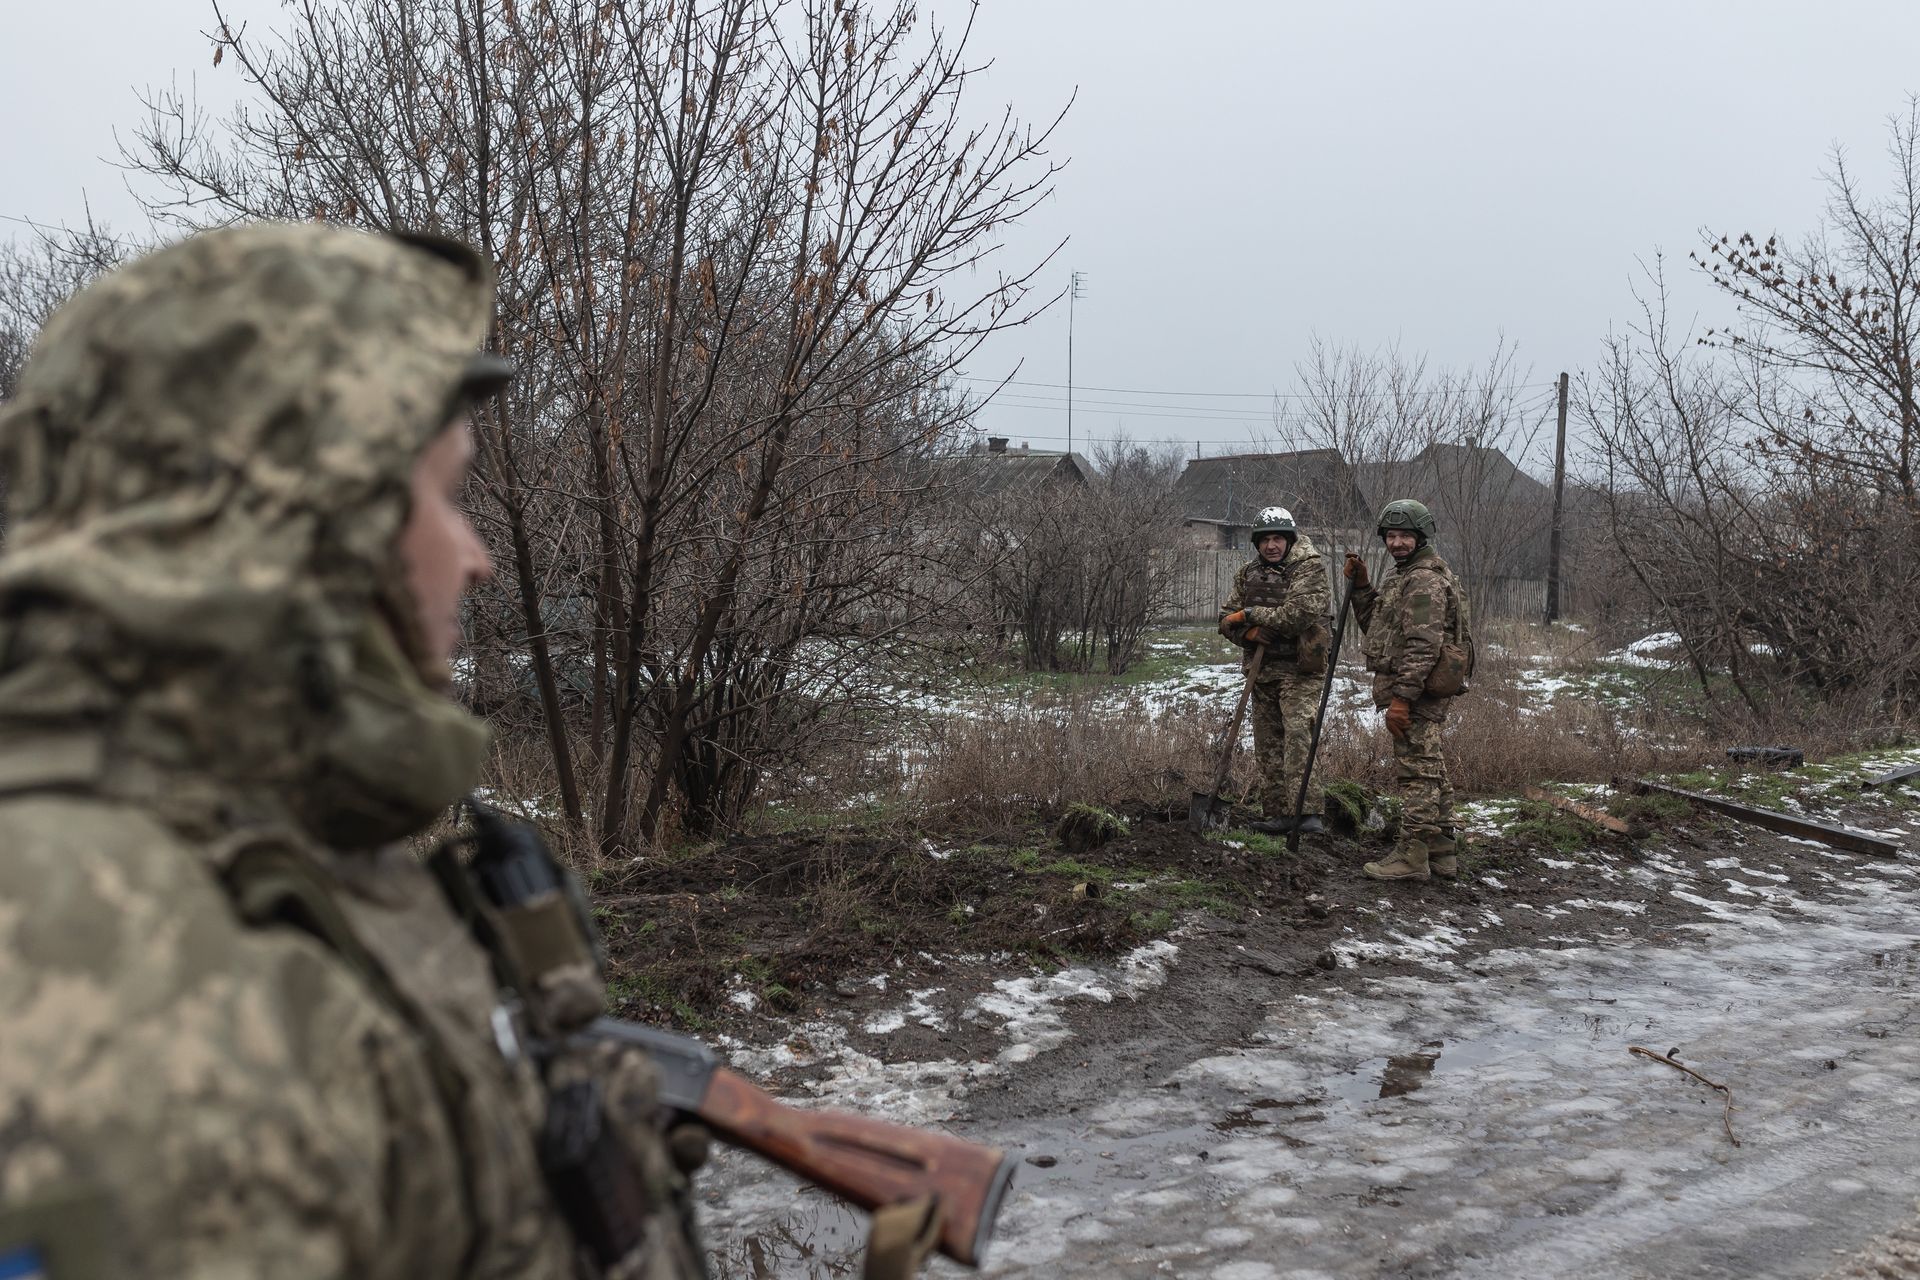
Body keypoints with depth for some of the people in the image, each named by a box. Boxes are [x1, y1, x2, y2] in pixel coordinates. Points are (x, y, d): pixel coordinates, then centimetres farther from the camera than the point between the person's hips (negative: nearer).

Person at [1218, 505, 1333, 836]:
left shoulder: (1310, 568, -7)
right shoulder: (1248, 574, 11)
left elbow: (1301, 613, -21)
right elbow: (1226, 619, 10)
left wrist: (1252, 615, -13)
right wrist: (1249, 632, -13)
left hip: (1298, 670, -6)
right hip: (1262, 669, 7)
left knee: (1298, 734, -19)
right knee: (1267, 744, 8)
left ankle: (1309, 812, -22)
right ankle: (1278, 813, 15)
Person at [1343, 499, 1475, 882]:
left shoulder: (1425, 580, -14)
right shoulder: (1407, 577, 20)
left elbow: (1423, 646, -23)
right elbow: (1374, 624, 24)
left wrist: (1401, 697, -25)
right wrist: (1361, 585, 11)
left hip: (1417, 691, -11)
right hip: (1424, 694, 11)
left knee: (1417, 771, -8)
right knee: (1432, 771, 14)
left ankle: (1412, 857, -6)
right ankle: (1443, 853, 21)